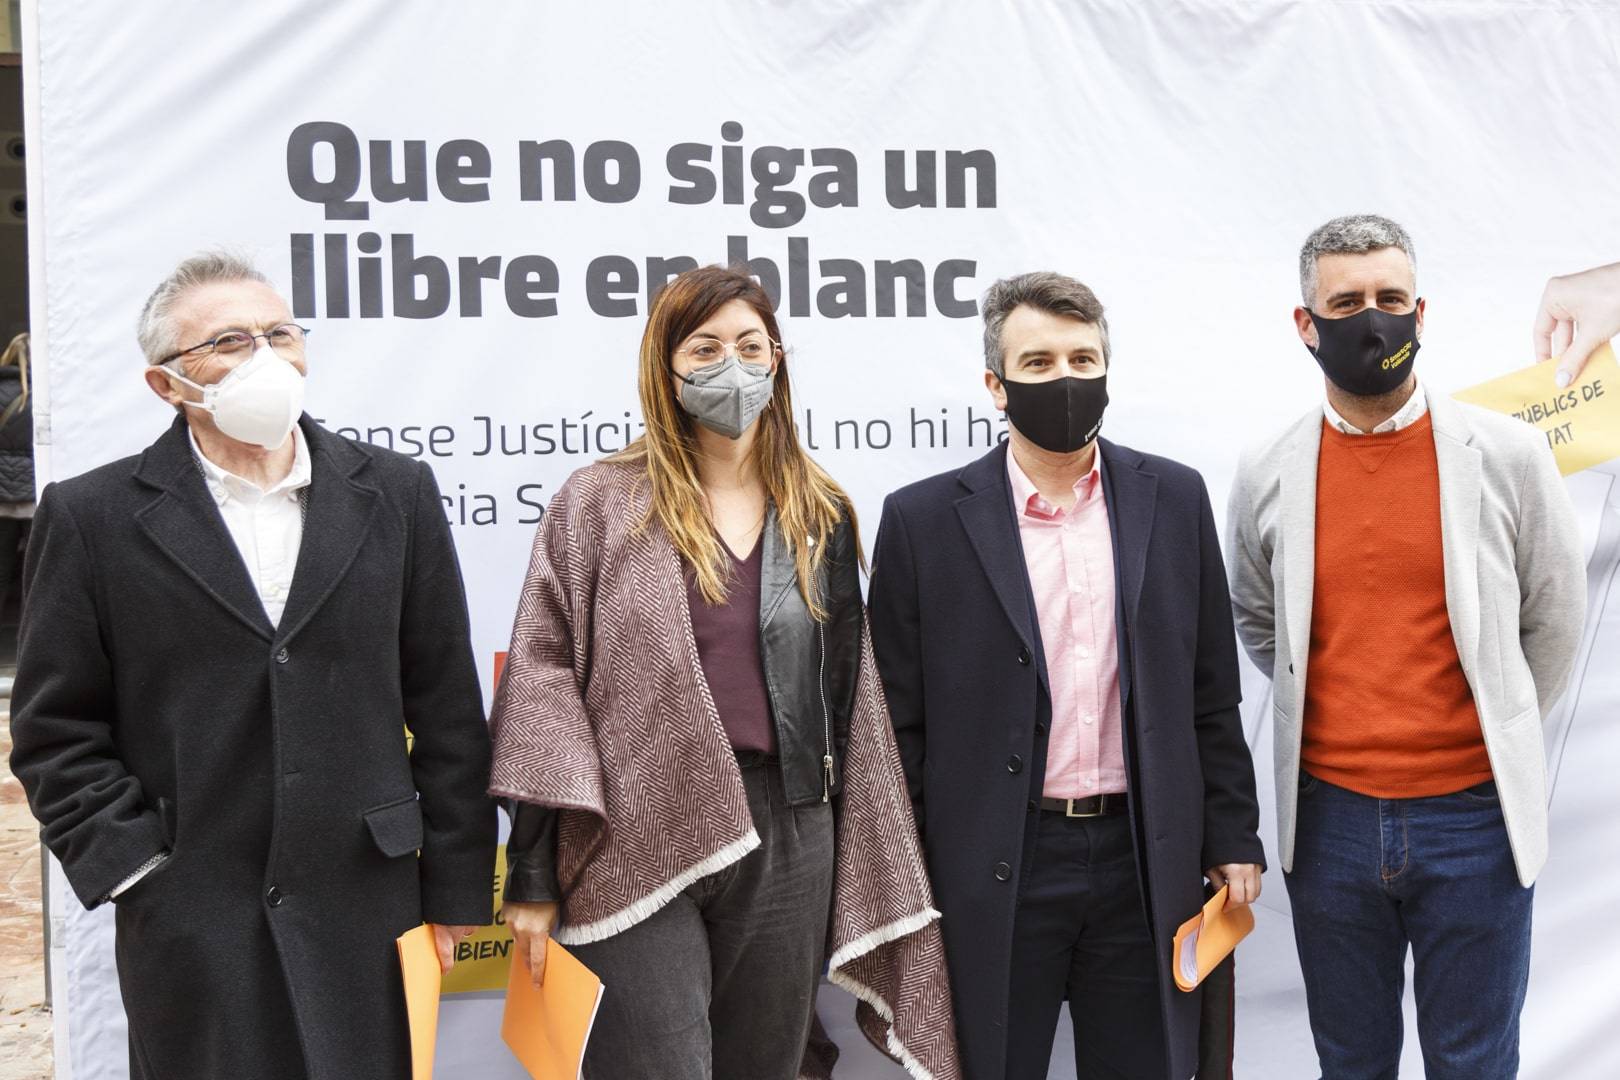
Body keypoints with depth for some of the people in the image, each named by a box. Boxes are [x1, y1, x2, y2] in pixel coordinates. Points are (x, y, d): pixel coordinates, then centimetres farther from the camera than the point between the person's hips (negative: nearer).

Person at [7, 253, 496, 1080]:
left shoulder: (396, 493, 5)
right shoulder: (93, 517, 0)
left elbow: (447, 712, 5)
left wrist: (454, 888, 4)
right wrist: (130, 868, -6)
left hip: (366, 910, 2)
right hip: (189, 927, -1)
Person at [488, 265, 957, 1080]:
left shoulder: (819, 516, 12)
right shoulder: (598, 505, 2)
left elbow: (847, 695, 14)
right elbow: (541, 683, -1)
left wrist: (872, 873, 11)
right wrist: (533, 876, -6)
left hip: (788, 838, 3)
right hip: (636, 840, -3)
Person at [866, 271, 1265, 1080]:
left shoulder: (1173, 498, 5)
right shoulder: (924, 520, -3)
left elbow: (1211, 693, 9)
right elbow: (898, 720, -1)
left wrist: (1232, 838, 7)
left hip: (1145, 861, 2)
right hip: (993, 870, -2)